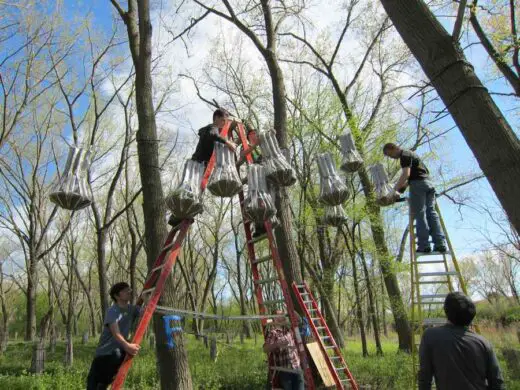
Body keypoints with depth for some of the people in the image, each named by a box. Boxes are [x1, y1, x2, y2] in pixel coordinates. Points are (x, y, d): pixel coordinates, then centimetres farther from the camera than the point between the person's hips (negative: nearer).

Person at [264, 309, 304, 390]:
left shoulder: (288, 329, 10)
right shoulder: (272, 332, -12)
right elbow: (265, 349, -24)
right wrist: (277, 344, -38)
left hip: (296, 367, 6)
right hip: (284, 369, -6)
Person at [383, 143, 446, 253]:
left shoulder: (404, 155, -3)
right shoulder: (409, 154, 28)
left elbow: (406, 174, -16)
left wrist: (394, 189, -15)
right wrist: (400, 188, 27)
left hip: (418, 183, -9)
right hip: (428, 183, 9)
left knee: (420, 214, -9)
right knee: (431, 212, 2)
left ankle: (424, 245, -13)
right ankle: (440, 244, -5)